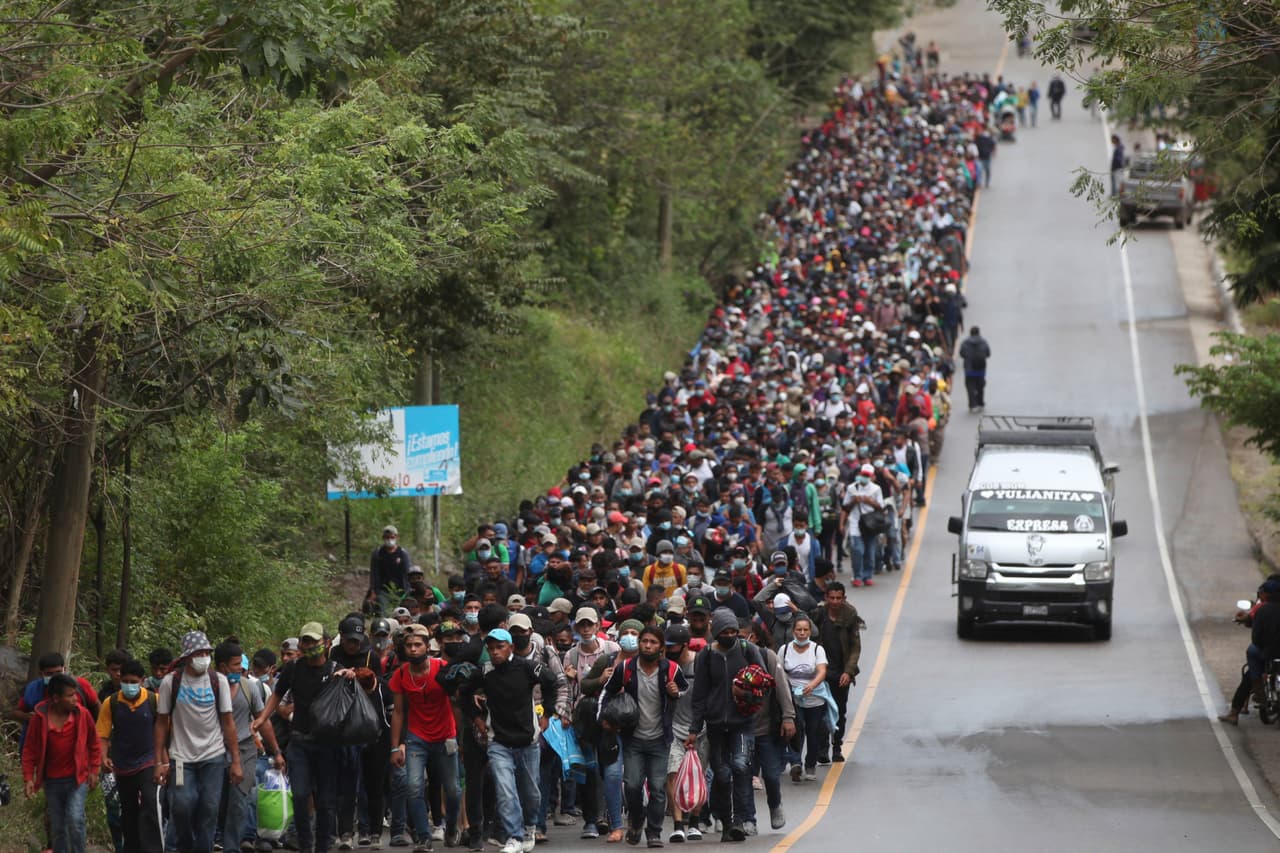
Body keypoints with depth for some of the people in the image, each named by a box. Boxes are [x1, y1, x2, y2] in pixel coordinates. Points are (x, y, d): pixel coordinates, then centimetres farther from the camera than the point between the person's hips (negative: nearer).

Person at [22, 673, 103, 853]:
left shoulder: (82, 714, -8)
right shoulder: (40, 718, -10)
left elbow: (94, 743, 5)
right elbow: (29, 750, -1)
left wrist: (94, 770, 1)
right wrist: (28, 778, -6)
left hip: (77, 778, -1)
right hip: (52, 781, 1)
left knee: (75, 819, -19)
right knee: (57, 828, 9)